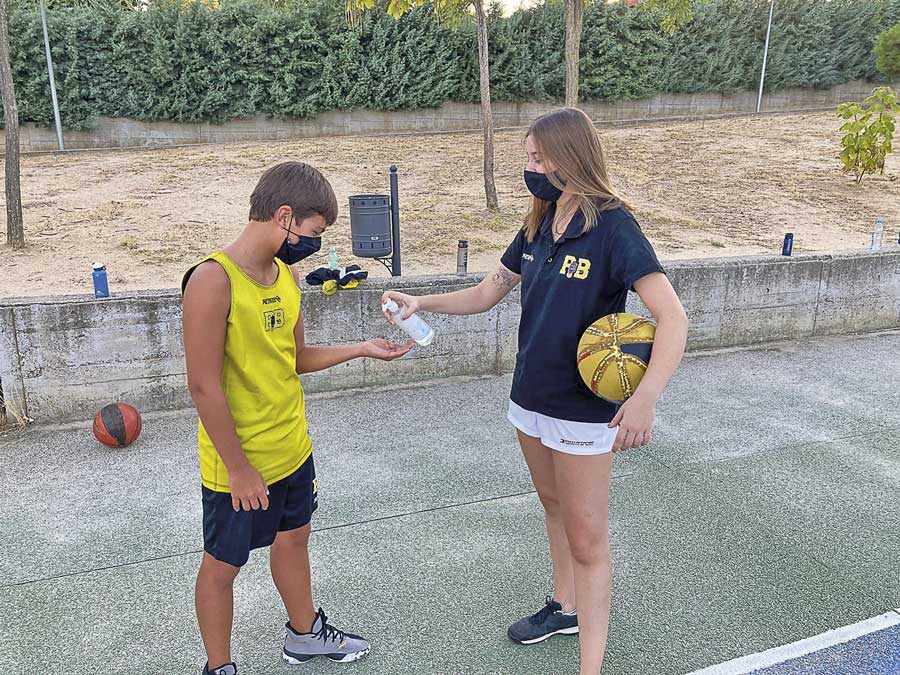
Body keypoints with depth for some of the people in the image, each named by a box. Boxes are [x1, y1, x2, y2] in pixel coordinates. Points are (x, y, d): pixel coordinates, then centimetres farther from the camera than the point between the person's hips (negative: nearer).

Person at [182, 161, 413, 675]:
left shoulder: (287, 274, 1)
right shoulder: (214, 280, -24)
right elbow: (204, 386, -23)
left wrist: (361, 349, 4)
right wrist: (239, 467, -18)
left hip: (293, 450, 8)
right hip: (239, 465, -8)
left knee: (294, 537, 25)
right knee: (223, 564, 13)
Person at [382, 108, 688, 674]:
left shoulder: (613, 227, -19)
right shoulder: (538, 227, 4)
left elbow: (673, 319, -27)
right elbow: (486, 294, 11)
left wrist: (645, 398, -41)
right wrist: (423, 303, -4)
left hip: (582, 410, -7)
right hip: (530, 396, 7)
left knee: (586, 538, 3)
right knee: (555, 506, 24)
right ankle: (565, 607, 45)